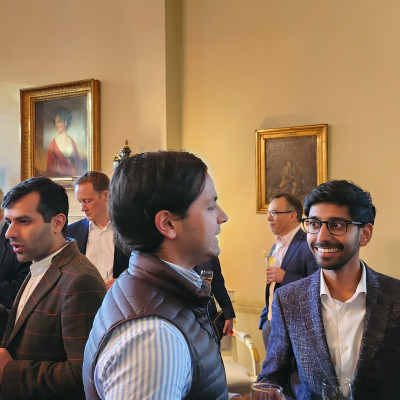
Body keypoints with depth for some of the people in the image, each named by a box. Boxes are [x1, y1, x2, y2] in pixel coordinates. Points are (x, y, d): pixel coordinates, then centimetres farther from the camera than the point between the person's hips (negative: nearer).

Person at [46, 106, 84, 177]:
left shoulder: (72, 142, 8)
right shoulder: (53, 143, 5)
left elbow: (78, 163, 12)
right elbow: (50, 165, 7)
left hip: (73, 177, 1)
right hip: (59, 177, -1)